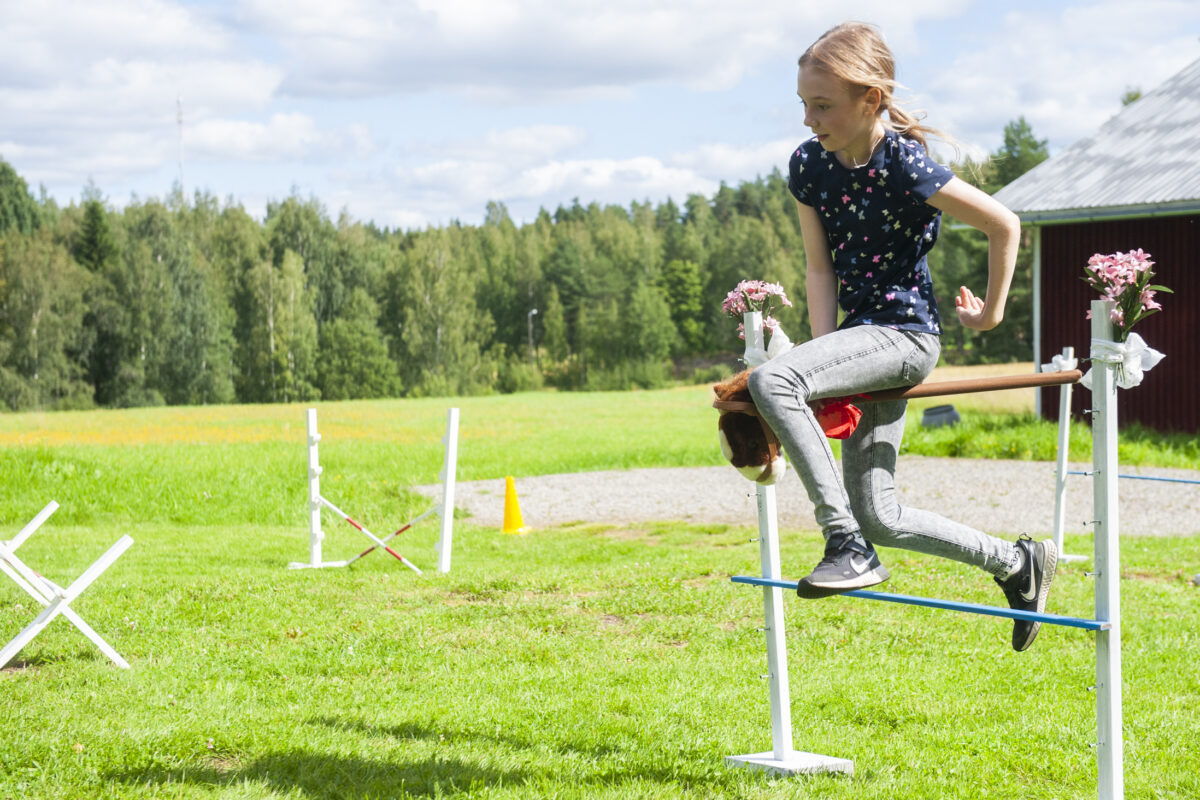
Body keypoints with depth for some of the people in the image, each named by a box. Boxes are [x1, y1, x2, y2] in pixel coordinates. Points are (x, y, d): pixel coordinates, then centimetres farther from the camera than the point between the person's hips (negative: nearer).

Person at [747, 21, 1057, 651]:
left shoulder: (904, 166, -18)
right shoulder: (808, 167, 1)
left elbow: (1004, 225, -11)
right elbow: (820, 269, 3)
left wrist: (991, 312, 0)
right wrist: (824, 362, -7)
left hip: (906, 333, -8)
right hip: (860, 334, 8)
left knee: (771, 380, -30)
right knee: (877, 516, 8)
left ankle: (849, 548, -25)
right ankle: (1017, 563, 26)